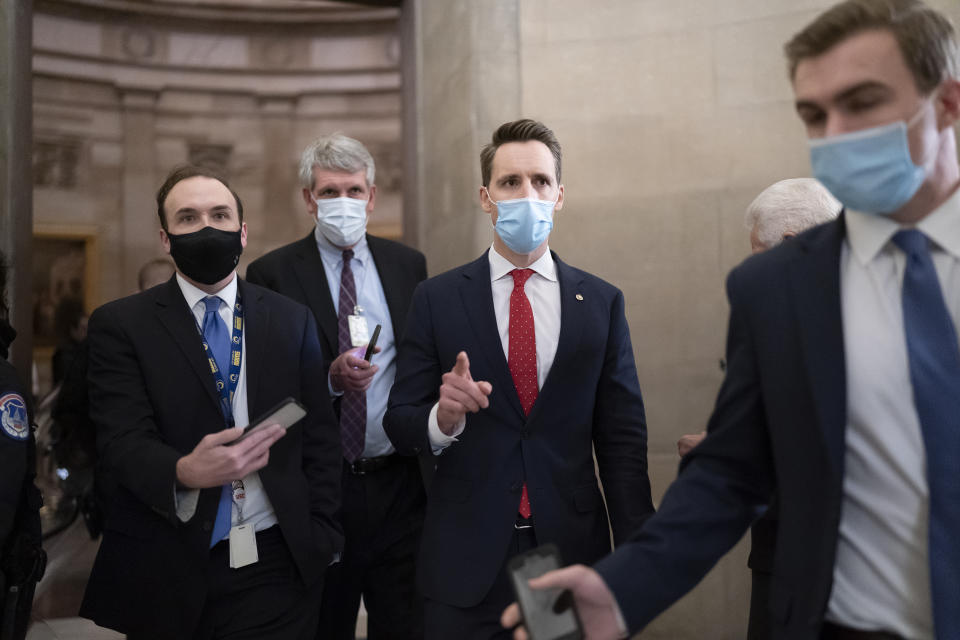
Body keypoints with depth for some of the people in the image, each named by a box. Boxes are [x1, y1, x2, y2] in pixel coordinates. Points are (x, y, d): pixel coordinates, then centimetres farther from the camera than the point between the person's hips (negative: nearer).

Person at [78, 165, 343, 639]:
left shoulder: (292, 320, 6)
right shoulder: (119, 325, -1)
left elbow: (320, 440, 7)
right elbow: (122, 440, -11)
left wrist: (321, 538, -1)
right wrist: (184, 472, -31)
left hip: (276, 565, 2)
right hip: (168, 573, -1)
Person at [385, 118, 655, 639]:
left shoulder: (601, 302, 2)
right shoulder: (437, 299, -2)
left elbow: (622, 438, 2)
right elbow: (399, 422, 0)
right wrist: (443, 417, -22)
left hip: (572, 546, 1)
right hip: (467, 559, -1)